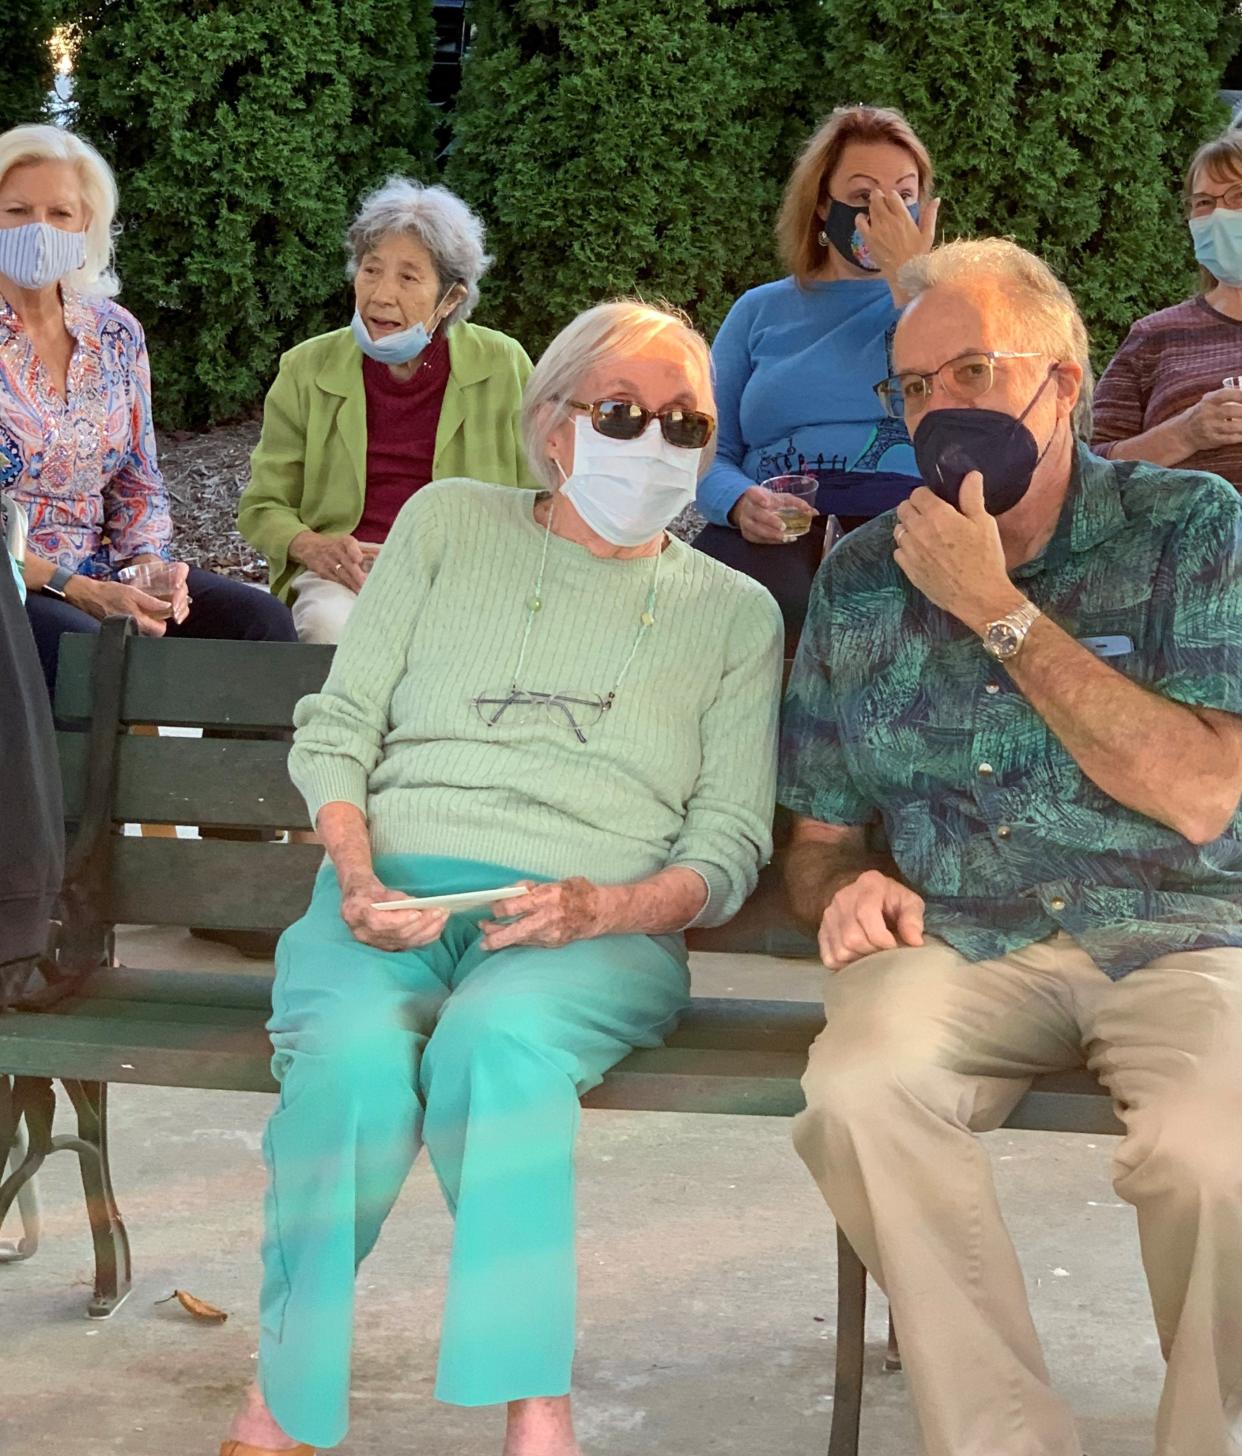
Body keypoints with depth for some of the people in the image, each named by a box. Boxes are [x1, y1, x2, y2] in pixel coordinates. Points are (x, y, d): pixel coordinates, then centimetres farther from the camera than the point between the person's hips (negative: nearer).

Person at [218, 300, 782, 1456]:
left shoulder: (733, 611, 17)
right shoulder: (449, 524, 17)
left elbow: (729, 845, 9)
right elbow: (336, 728, 13)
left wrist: (599, 907, -11)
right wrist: (357, 873, -6)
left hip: (598, 928, 0)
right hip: (390, 894, 1)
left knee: (498, 1036, -38)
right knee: (355, 1054, -35)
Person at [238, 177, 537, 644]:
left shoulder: (502, 366, 6)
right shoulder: (306, 370, 7)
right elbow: (263, 505, 10)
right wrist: (313, 548, -13)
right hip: (345, 576, 0)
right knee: (334, 626, -35)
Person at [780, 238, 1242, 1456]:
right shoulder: (860, 578, 13)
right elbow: (819, 836, 19)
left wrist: (996, 609, -10)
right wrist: (845, 888, -6)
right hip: (958, 943, 3)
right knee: (857, 1093, -31)